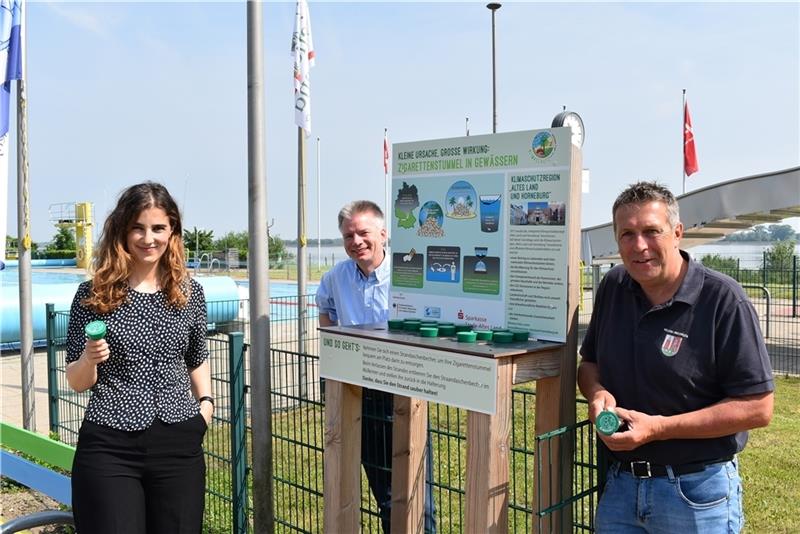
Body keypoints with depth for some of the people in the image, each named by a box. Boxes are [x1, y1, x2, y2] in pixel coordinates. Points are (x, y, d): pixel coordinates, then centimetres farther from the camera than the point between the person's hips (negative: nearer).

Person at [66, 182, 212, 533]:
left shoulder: (189, 293, 4)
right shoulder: (94, 294, -2)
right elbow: (76, 382, 2)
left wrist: (206, 402, 4)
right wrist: (89, 359, -18)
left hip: (180, 444, 3)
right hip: (110, 446, -2)